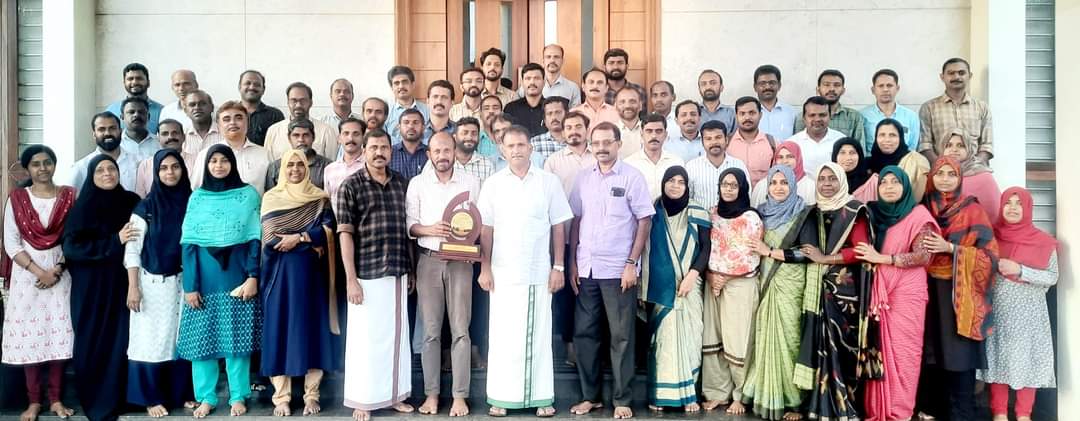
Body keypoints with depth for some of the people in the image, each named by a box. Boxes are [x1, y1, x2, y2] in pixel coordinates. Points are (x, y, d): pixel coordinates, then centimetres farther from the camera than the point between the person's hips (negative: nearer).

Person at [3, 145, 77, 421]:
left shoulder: (70, 196, 3)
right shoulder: (17, 198, 2)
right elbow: (11, 243, -2)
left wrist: (59, 268, -12)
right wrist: (39, 271, -12)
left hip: (62, 273, 0)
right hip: (28, 275, 0)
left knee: (59, 335, 0)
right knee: (29, 336, 1)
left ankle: (56, 399, 10)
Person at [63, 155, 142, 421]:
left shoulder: (131, 202, 4)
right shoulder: (83, 207, -3)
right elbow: (71, 248, -12)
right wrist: (114, 241, -19)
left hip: (122, 284, 2)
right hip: (91, 287, -2)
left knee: (121, 340, 3)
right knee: (93, 342, 3)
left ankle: (116, 399, 18)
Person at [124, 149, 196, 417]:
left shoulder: (191, 203, 4)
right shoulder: (146, 207, -4)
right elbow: (132, 249, -4)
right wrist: (133, 287, -10)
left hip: (183, 281, 3)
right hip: (153, 283, -2)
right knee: (151, 340, 1)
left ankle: (182, 393, 18)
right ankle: (152, 398, 10)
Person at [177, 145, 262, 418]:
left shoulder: (248, 195, 3)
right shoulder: (197, 197, 7)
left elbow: (255, 239, 0)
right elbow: (188, 243, 3)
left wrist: (253, 276, -10)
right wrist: (190, 285, -4)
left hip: (237, 276, -2)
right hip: (204, 278, 2)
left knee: (237, 335, 1)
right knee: (202, 336, 4)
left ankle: (238, 397, 12)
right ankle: (206, 397, 15)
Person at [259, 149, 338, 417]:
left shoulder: (320, 198, 8)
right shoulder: (271, 197, 7)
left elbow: (328, 230, -5)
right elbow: (269, 237, -2)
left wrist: (298, 238, -15)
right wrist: (311, 239, -8)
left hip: (311, 272, 0)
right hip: (281, 272, 0)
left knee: (312, 327, 1)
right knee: (279, 328, 0)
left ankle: (311, 395, 8)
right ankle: (281, 397, 6)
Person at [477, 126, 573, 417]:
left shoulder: (549, 182, 2)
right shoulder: (493, 184, 4)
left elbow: (558, 227, 3)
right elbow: (486, 229, 4)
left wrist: (558, 267, -1)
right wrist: (485, 269, -2)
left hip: (539, 272, 0)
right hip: (503, 272, 0)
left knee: (539, 335, 6)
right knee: (503, 335, 5)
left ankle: (541, 397, 14)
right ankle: (501, 398, 14)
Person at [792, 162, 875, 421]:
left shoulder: (853, 211, -1)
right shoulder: (813, 213, 16)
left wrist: (825, 259, -10)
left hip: (843, 290, -5)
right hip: (817, 288, 5)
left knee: (839, 345, -7)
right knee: (819, 345, 3)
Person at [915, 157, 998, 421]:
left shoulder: (972, 211, -1)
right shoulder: (923, 209, 9)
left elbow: (988, 253, -7)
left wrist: (950, 248, -17)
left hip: (958, 293, -3)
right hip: (929, 291, 3)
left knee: (959, 354, -5)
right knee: (930, 350, 4)